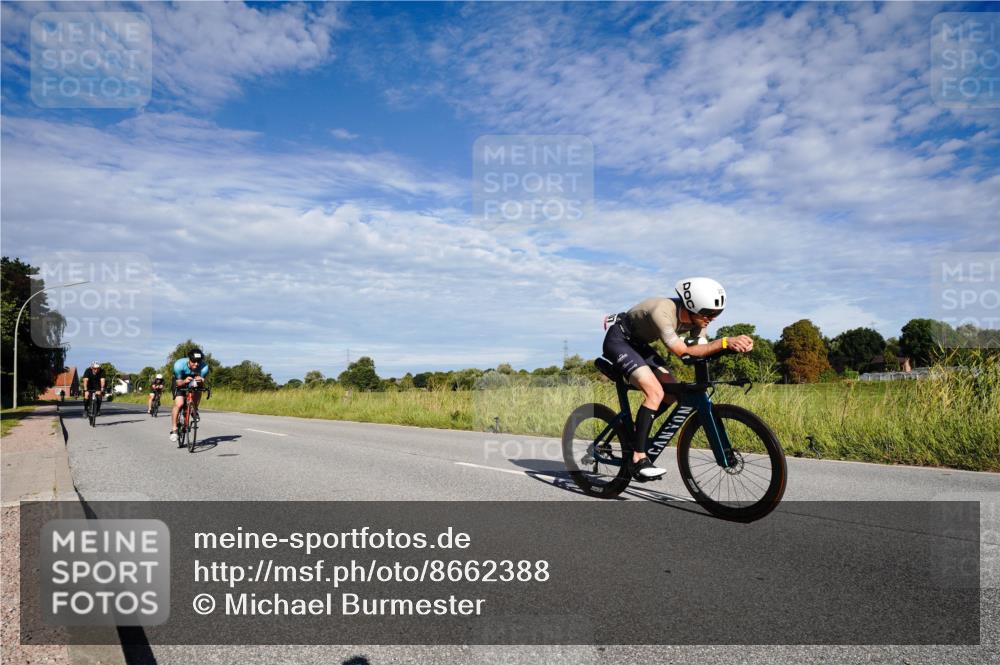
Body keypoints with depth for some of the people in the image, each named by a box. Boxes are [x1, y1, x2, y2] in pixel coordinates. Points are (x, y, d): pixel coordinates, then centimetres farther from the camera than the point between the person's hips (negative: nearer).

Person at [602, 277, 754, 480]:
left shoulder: (697, 319, -10)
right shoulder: (663, 312, -34)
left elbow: (702, 350, -15)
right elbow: (682, 351, -38)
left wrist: (734, 346, -32)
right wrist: (724, 342, -46)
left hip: (638, 343, 9)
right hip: (618, 339, -9)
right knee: (655, 393, -23)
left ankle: (634, 433, 16)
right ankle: (638, 459, -19)